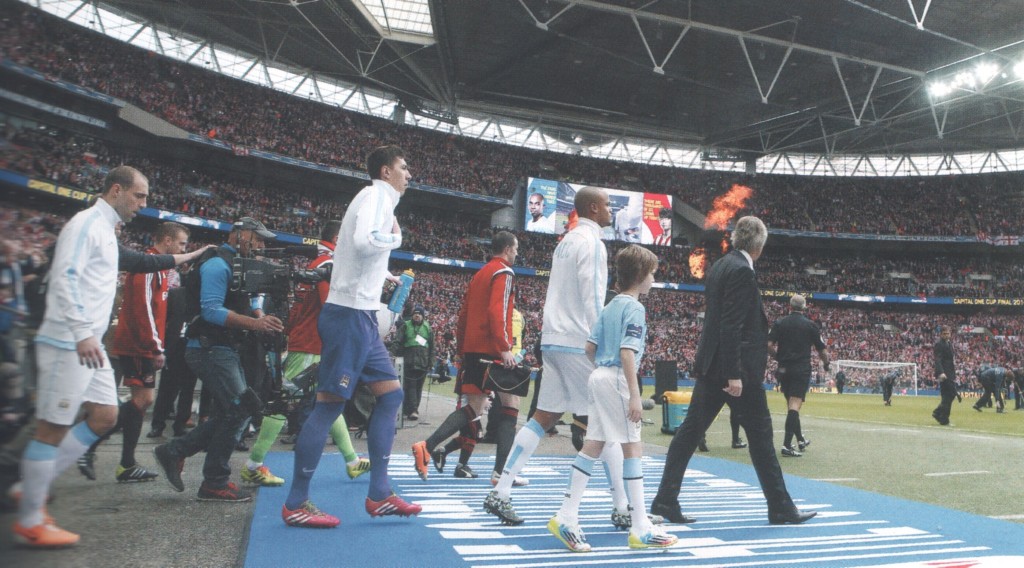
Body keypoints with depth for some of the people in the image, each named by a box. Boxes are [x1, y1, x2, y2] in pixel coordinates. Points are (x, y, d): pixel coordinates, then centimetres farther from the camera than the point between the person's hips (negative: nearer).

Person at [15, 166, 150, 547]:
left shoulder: (105, 229, 18)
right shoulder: (86, 223, -11)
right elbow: (65, 278, -20)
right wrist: (82, 334, -27)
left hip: (88, 343, 10)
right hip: (68, 343, -10)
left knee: (106, 416, 10)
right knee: (52, 428, -4)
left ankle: (34, 487, 19)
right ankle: (30, 523, 7)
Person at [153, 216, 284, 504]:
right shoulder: (218, 264, -13)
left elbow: (245, 307, 21)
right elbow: (211, 310, -23)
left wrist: (261, 319, 0)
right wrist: (254, 323, -30)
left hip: (225, 350, 10)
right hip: (210, 348, -10)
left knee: (229, 414, 12)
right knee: (238, 410, -10)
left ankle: (174, 451, 22)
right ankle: (215, 483, 0)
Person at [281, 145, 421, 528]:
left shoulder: (377, 197, 20)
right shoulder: (378, 194, -8)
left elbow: (355, 248, 24)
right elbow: (364, 241, -27)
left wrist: (381, 274, 24)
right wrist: (396, 237, -10)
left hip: (361, 316, 10)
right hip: (351, 313, -10)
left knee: (391, 394, 10)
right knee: (330, 404, -5)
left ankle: (379, 495, 13)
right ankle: (295, 504, 5)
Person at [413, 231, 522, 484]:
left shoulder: (480, 274, 20)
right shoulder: (503, 272, -6)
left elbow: (463, 313, 20)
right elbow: (497, 312, -19)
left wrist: (462, 348, 25)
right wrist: (505, 348, -22)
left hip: (472, 349, 8)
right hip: (492, 349, -8)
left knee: (474, 407, 9)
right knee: (511, 403, 0)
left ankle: (426, 447, -3)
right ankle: (501, 471, -3)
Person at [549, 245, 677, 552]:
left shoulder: (610, 306, 14)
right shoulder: (634, 308, -11)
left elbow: (590, 348, 13)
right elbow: (627, 353, -20)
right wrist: (635, 395, -20)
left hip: (598, 377, 9)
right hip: (618, 380, -9)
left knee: (592, 446, 10)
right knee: (633, 448, -2)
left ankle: (566, 517, 12)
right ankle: (641, 529, 5)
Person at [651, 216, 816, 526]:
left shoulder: (719, 266, 13)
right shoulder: (742, 270, -15)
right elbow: (731, 326, -21)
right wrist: (735, 374, -22)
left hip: (711, 364, 9)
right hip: (739, 366, -9)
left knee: (691, 430, 7)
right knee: (760, 434, 4)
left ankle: (665, 500, 10)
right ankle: (781, 508, 17)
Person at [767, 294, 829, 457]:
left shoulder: (780, 323, 3)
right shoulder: (811, 325, 0)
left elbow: (769, 345, -6)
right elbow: (822, 351, 2)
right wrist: (826, 364, 22)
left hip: (784, 369, 3)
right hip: (802, 370, -3)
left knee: (791, 405, 16)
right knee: (794, 406, -8)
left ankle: (801, 440, 29)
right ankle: (787, 445, -16)